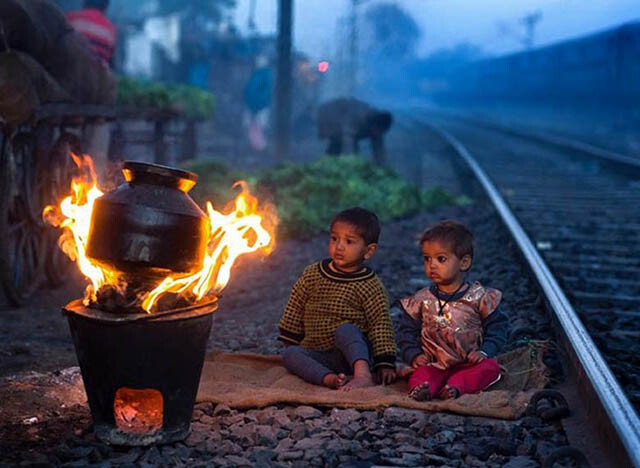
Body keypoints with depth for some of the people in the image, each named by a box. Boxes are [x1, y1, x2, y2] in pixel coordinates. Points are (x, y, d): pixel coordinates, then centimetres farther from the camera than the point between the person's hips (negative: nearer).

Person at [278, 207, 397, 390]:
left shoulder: (370, 285, -3)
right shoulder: (311, 275, 7)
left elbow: (381, 325, -6)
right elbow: (295, 311, 15)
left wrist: (385, 364, -12)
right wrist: (291, 344, 14)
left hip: (355, 350, -4)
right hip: (318, 356, 4)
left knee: (345, 330, -33)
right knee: (290, 354, -23)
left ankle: (363, 374, -52)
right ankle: (328, 379, -46)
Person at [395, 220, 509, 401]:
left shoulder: (479, 297, 2)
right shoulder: (421, 300, 7)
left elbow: (497, 326, 5)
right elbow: (406, 330, 12)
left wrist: (484, 351, -10)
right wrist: (414, 355, -5)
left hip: (470, 364, 0)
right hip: (434, 365, 0)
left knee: (490, 367, -29)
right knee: (421, 373, -30)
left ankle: (456, 385, -48)